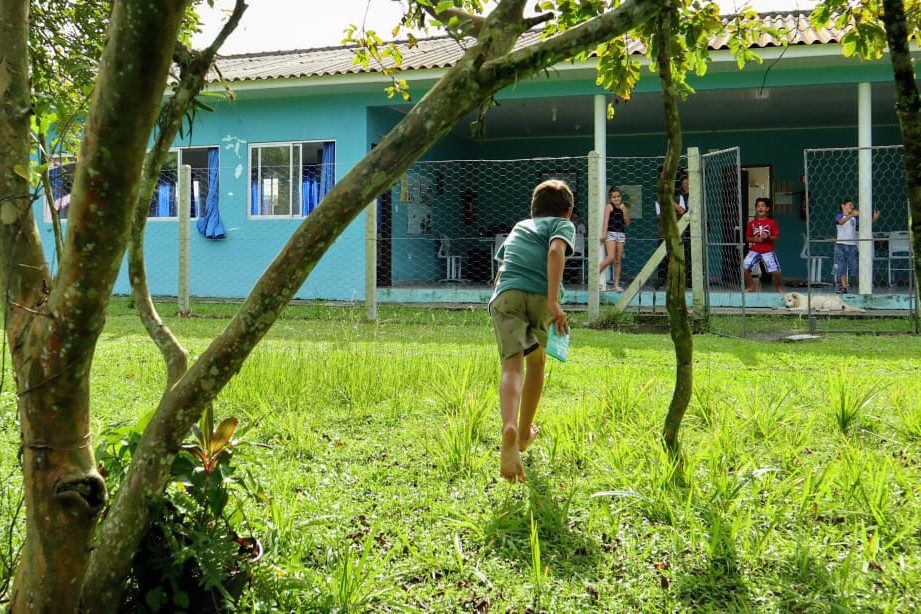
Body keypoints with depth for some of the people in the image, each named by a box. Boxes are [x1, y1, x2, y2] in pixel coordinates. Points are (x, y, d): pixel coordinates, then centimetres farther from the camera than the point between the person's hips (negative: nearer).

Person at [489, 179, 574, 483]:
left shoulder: (518, 227, 36)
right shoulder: (562, 224, 20)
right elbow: (555, 251, -3)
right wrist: (553, 300, -12)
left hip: (504, 295, 2)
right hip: (541, 297, -2)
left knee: (512, 367, -13)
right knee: (536, 362, 22)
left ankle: (510, 428, -42)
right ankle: (524, 434, 33)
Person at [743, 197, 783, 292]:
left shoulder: (772, 222, 0)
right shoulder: (752, 223, 7)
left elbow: (776, 237, -2)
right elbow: (747, 238, 9)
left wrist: (768, 237, -21)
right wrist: (755, 239, -10)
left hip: (768, 251, -2)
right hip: (754, 250, 3)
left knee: (776, 271, -11)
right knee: (744, 268, -8)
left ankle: (779, 287, 18)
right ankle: (751, 287, 14)